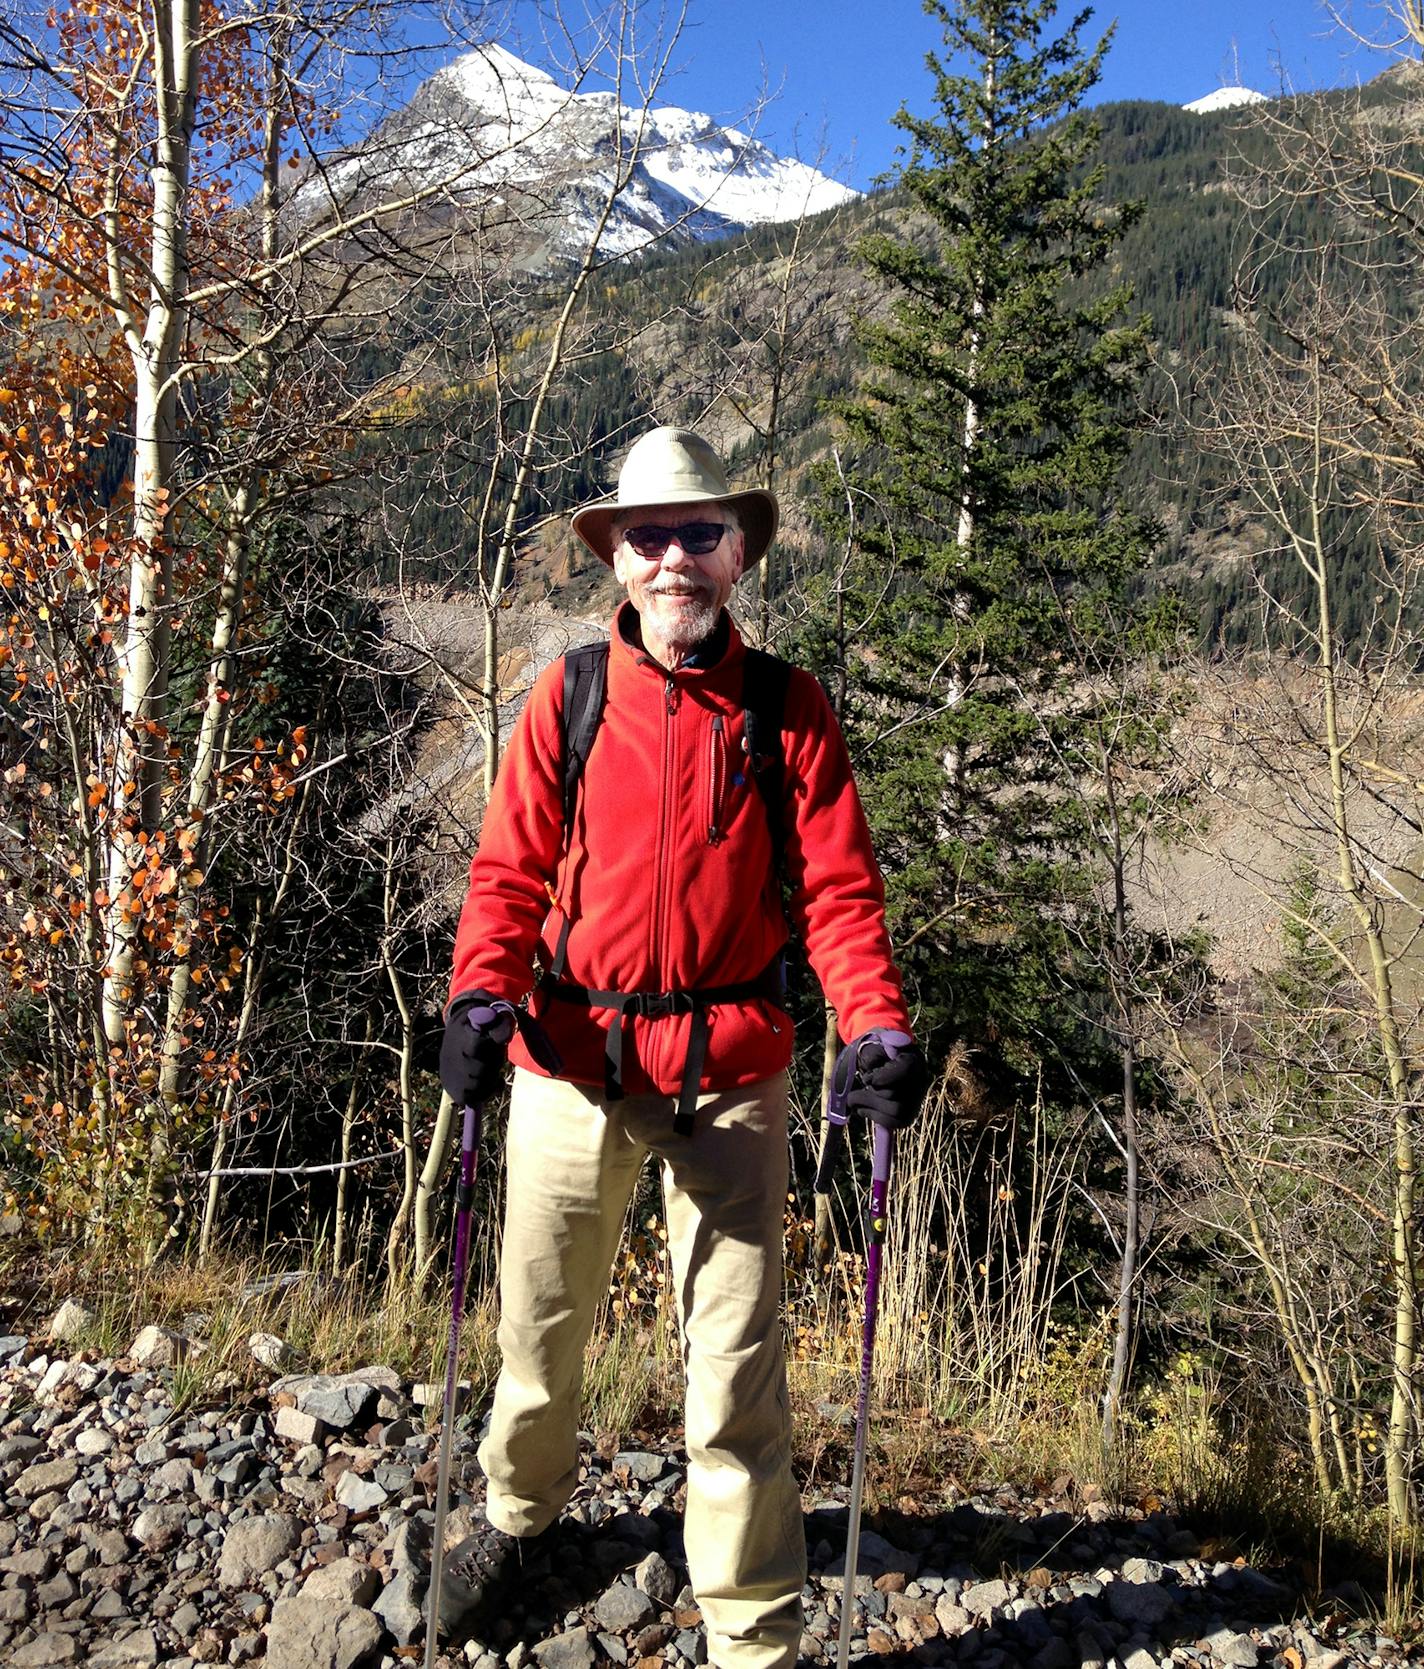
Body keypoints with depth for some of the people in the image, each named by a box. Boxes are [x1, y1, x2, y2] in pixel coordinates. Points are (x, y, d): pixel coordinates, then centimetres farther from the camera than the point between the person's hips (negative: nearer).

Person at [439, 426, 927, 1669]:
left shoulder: (789, 710, 1)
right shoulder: (568, 699, 2)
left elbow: (838, 886, -2)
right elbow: (511, 870, 1)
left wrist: (878, 1025, -17)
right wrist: (482, 995, -17)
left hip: (730, 1070, -1)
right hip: (573, 1057, 1)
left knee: (737, 1355, 3)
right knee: (541, 1317, 16)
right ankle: (521, 1511, 47)